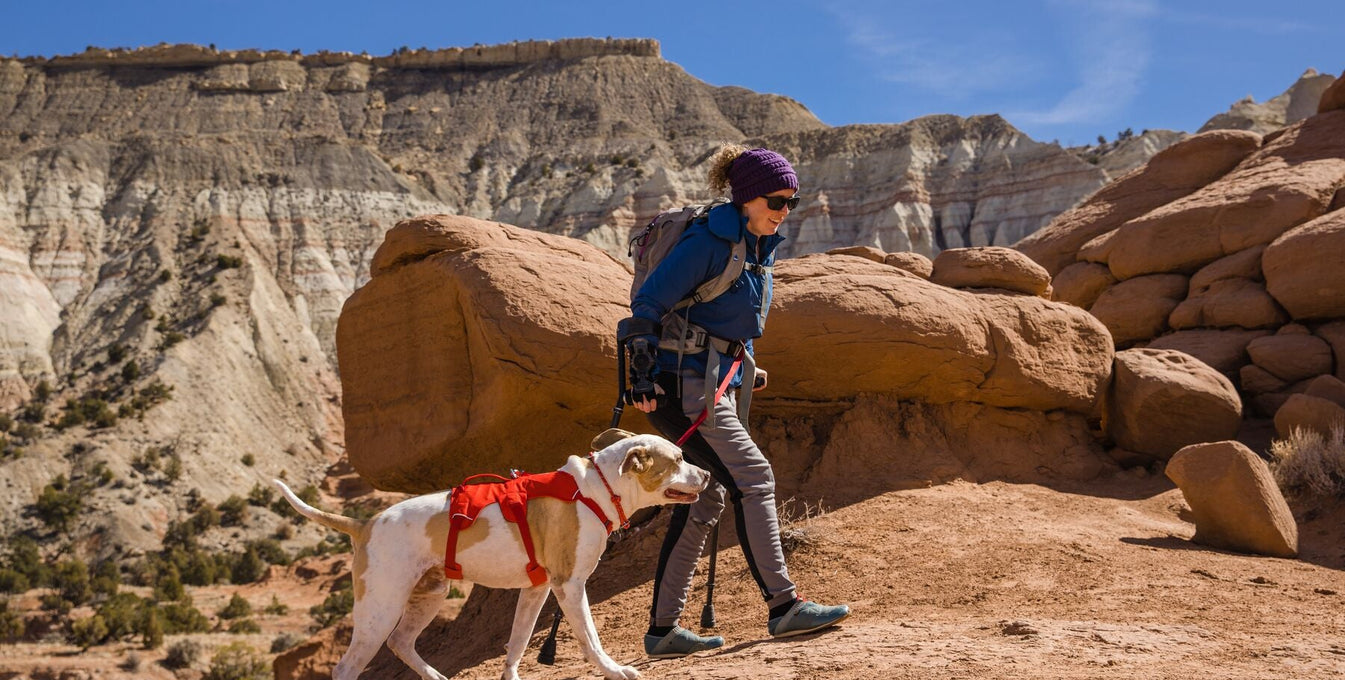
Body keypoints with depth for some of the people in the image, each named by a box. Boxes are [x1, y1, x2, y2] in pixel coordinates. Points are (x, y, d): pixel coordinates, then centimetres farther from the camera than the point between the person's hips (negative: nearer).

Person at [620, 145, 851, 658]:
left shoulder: (760, 245, 12)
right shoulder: (710, 240, -15)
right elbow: (647, 302, -17)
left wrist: (745, 368, 23)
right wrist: (641, 376, -21)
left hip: (716, 382, 10)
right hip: (682, 383, -10)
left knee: (704, 499, 9)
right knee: (753, 479, -11)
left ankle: (662, 630, 15)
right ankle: (783, 606, -6)